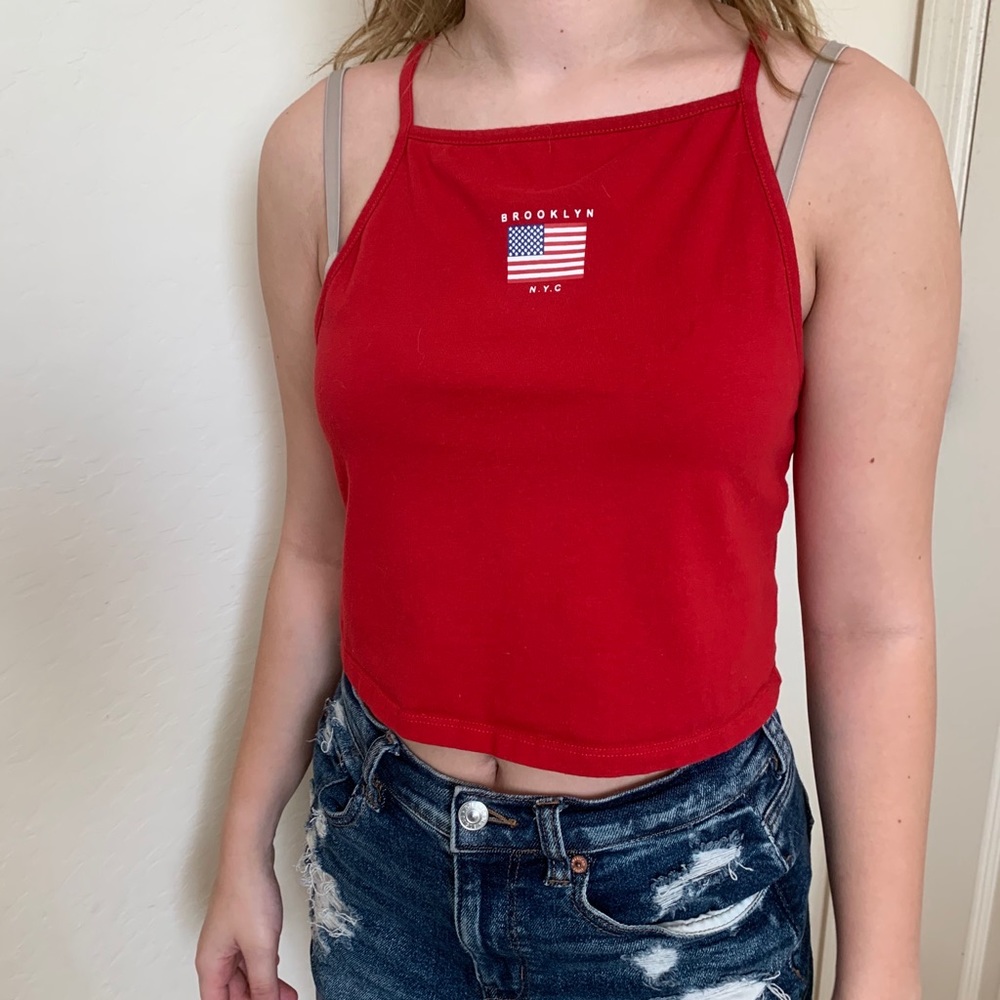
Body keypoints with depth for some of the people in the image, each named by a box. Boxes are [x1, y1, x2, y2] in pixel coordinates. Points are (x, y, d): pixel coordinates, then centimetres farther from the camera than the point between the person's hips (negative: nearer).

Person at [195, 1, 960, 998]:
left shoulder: (851, 133, -12)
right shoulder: (325, 141, -5)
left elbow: (871, 619, -9)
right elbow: (317, 549, 2)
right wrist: (245, 846, 9)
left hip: (685, 877, -1)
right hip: (377, 850, 3)